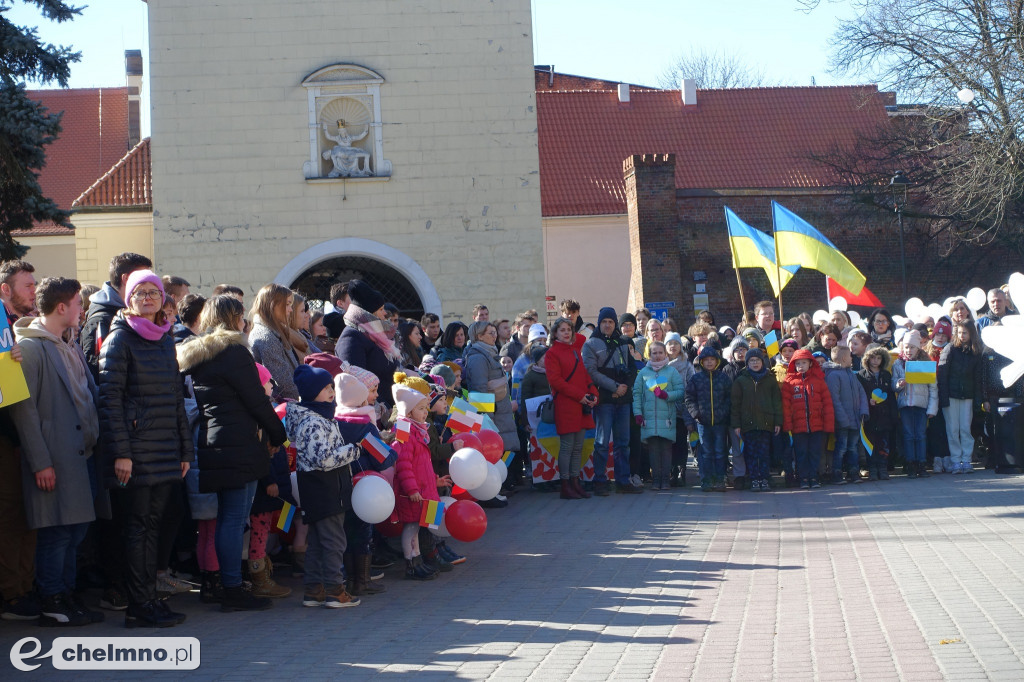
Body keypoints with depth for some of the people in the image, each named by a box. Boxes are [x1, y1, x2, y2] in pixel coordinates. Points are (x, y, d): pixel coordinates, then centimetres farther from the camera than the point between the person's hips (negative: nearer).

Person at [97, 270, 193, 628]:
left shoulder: (166, 340, 16)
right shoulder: (120, 338, -5)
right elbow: (109, 397, -11)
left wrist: (185, 449, 13)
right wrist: (120, 451, -17)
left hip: (166, 452, 6)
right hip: (137, 451, -6)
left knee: (153, 524, 8)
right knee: (139, 525, -3)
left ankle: (149, 600, 13)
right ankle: (140, 606, 1)